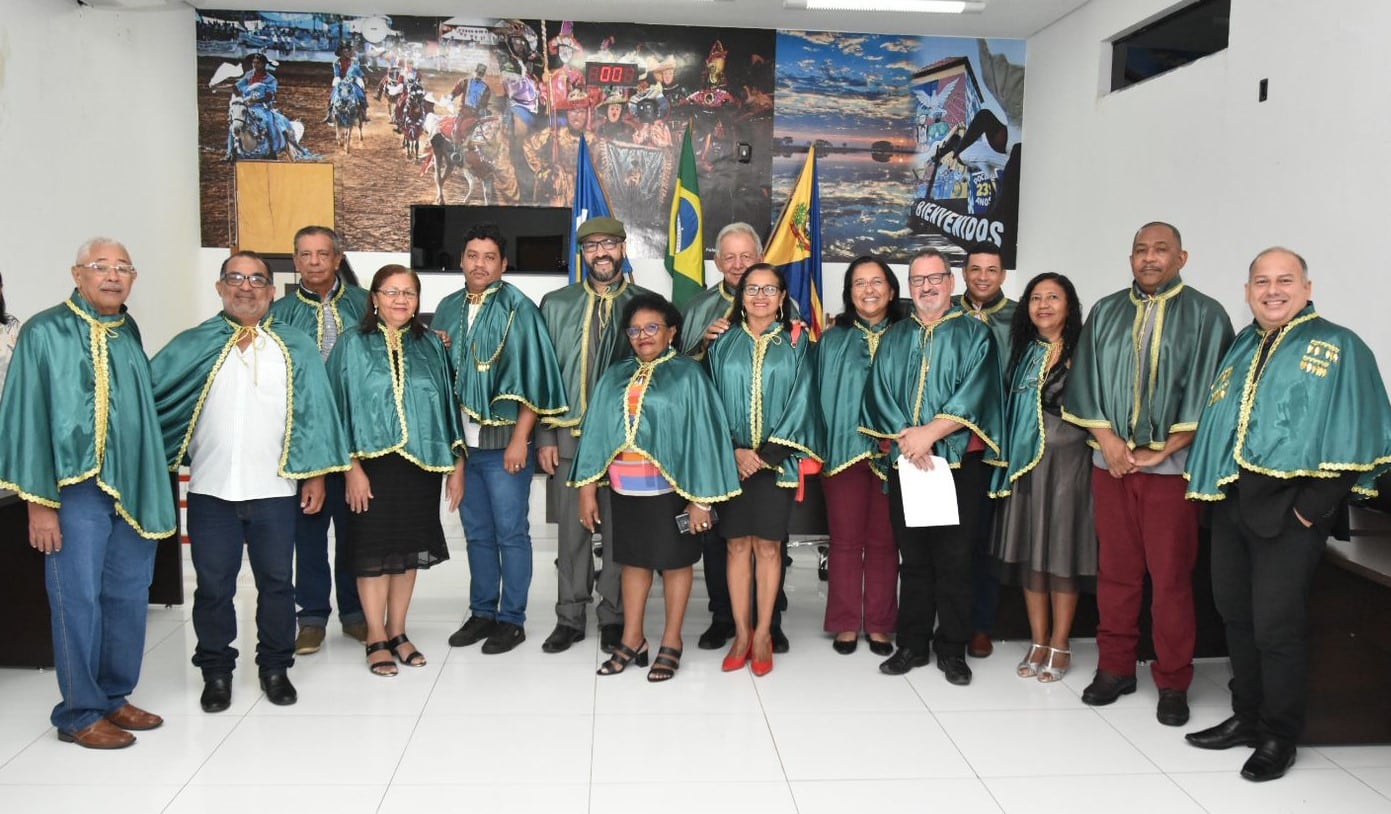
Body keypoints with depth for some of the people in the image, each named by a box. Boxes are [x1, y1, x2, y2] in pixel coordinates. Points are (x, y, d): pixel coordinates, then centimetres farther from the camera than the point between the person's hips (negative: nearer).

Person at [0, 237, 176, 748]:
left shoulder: (129, 333, 11)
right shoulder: (45, 332, -6)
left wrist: (152, 486, 15)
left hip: (132, 486, 6)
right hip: (76, 487, -5)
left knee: (129, 595, 10)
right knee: (79, 599, -1)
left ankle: (114, 697, 25)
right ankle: (80, 714, 12)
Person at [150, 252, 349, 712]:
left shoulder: (296, 347, 5)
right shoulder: (192, 346, 6)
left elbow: (314, 413, 2)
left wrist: (315, 474, -2)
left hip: (275, 489, 0)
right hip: (210, 488, 0)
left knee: (277, 583, 9)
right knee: (213, 585, 9)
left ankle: (275, 667, 25)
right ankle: (216, 671, 24)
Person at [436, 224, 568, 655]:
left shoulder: (518, 308, -6)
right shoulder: (448, 309, 10)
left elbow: (531, 377, -10)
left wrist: (519, 439, -14)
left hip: (504, 441, -5)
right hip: (462, 440, 5)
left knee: (510, 533, 2)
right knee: (477, 533, 13)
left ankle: (511, 620, 13)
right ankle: (481, 613, 25)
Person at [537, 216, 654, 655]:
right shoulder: (556, 304, 8)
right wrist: (545, 435, 1)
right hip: (569, 435, 1)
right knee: (572, 530, 7)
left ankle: (614, 618, 19)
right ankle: (570, 618, 20)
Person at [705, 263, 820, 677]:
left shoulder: (796, 342, 5)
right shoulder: (724, 343, 8)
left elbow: (801, 402, -1)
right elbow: (712, 401, 4)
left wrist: (767, 452, -9)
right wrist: (734, 450, -9)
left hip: (776, 459, -1)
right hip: (731, 458, 1)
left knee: (768, 546, 1)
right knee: (738, 545, 3)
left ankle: (763, 634, 10)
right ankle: (741, 632, 11)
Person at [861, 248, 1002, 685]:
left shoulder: (974, 334, 4)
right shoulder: (894, 339, 13)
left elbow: (974, 393, -9)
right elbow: (879, 392, 3)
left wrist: (930, 432, -17)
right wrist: (904, 435, -13)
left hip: (958, 462, -2)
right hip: (904, 463, 3)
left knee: (954, 559, 2)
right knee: (912, 558, 8)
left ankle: (952, 648, 13)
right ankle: (913, 644, 18)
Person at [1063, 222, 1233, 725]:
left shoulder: (1206, 316, 0)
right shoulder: (1105, 313, 9)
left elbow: (1209, 395, -5)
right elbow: (1086, 385, 6)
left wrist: (1159, 452, -10)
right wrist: (1108, 441, -7)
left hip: (1172, 464, -2)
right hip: (1111, 461, 3)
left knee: (1171, 575, 2)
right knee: (1115, 570, 8)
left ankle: (1172, 682, 13)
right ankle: (1115, 668, 20)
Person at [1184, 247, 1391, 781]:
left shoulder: (1339, 348, -4)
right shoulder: (1241, 347, 14)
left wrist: (1312, 507, -15)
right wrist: (1210, 484, 8)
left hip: (1287, 507, -6)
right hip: (1230, 500, 6)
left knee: (1276, 626, -2)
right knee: (1236, 616, 13)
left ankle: (1279, 737, 14)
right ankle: (1245, 718, 28)